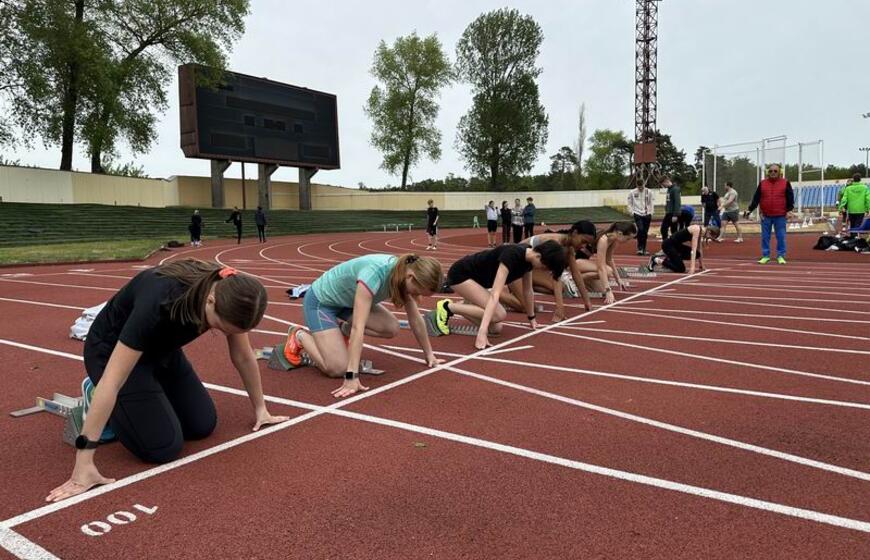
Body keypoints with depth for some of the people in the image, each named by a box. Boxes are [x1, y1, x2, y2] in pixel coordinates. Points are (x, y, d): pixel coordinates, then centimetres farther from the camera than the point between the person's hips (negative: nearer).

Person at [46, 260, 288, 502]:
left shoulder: (230, 293, -22)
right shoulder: (161, 301, -41)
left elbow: (243, 356, -5)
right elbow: (111, 381, -39)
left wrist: (260, 408, 4)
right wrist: (83, 464, -37)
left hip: (161, 349, 6)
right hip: (111, 350, -6)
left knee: (203, 424, -2)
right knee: (164, 446, -14)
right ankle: (94, 402, 9)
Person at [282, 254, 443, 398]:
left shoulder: (404, 272, -16)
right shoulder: (374, 274, -39)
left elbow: (415, 318, -4)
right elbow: (358, 327, -42)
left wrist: (428, 354, 2)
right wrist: (352, 376, -44)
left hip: (348, 299, 7)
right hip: (321, 301, -7)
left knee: (391, 328, -14)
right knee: (338, 368, -17)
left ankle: (342, 329, 11)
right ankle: (300, 336, 9)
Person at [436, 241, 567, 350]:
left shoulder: (528, 259, -6)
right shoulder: (512, 256, -32)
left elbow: (528, 291, 11)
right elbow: (495, 294, -39)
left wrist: (531, 318, 23)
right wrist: (482, 331, -44)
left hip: (476, 279, 9)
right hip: (460, 275, -9)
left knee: (495, 328, -3)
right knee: (499, 315, -24)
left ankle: (459, 306, 12)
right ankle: (448, 307, -11)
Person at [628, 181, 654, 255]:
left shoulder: (649, 192, 1)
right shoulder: (632, 193, -3)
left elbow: (650, 203, 9)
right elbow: (630, 203, 5)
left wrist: (651, 213, 5)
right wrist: (632, 212, -3)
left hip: (647, 215, 2)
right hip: (637, 214, -2)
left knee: (645, 232, 5)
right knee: (640, 230, -17)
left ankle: (644, 249, 16)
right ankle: (640, 248, -8)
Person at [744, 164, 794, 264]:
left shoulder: (785, 183, 3)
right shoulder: (762, 183, 7)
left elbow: (790, 197, 2)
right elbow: (756, 198, 6)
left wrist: (789, 210, -8)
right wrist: (750, 210, -1)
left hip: (780, 216, -1)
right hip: (766, 216, 2)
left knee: (781, 236, 1)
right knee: (765, 236, 5)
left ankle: (781, 256, 9)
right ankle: (765, 256, 13)